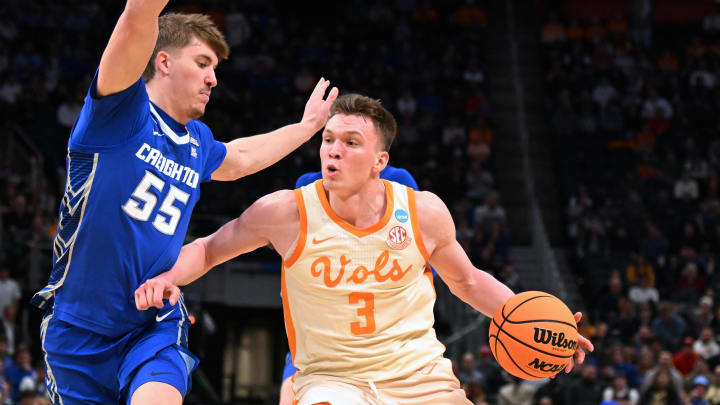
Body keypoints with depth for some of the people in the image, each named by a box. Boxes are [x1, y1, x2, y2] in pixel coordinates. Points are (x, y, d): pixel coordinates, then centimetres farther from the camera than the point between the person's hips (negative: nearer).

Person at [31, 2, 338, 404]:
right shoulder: (122, 113, -8)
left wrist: (307, 126, 42)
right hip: (80, 329, -3)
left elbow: (238, 159, 37)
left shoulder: (198, 142, 10)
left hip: (156, 328, 3)